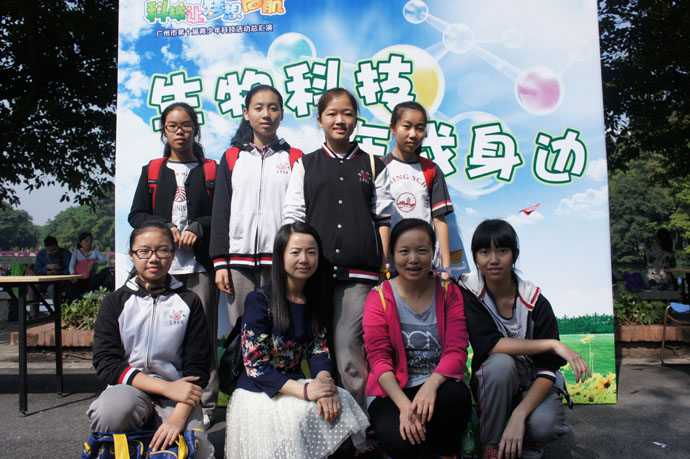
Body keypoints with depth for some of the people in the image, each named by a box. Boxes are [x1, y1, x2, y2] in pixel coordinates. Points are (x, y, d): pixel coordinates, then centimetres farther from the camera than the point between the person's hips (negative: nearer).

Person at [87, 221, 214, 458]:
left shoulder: (189, 302, 6)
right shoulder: (116, 301, 6)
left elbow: (197, 367, 0)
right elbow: (106, 363, -5)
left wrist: (178, 417, -17)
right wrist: (166, 387, -16)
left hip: (177, 394, 0)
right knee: (112, 410, -33)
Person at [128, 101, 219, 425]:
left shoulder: (211, 170, 12)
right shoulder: (151, 171, 18)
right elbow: (136, 215, 10)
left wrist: (198, 229, -12)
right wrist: (164, 228, -7)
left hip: (200, 263, -2)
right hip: (162, 264, 2)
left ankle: (205, 403, 7)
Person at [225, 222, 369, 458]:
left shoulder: (316, 299, 5)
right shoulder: (259, 301, -12)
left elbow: (318, 349, 4)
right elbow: (255, 364, -16)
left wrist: (323, 380, -20)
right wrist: (303, 390, -27)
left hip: (297, 383, 5)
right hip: (258, 392, -4)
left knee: (340, 401, -22)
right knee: (303, 412, -30)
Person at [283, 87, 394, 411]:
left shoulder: (373, 166, 13)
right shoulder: (305, 165, 13)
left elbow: (383, 219, 11)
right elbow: (292, 217, 9)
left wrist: (386, 266, 4)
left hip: (359, 274, -1)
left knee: (347, 345, -8)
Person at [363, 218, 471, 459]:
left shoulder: (449, 293, 1)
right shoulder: (378, 298, -3)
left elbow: (457, 351, -7)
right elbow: (378, 358, -9)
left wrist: (432, 384, -27)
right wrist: (404, 404, -25)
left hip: (437, 385, 1)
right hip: (392, 391, -1)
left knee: (457, 396, -33)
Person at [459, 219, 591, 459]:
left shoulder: (535, 302, -14)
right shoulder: (468, 294, -13)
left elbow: (547, 369, -17)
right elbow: (489, 345, -26)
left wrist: (519, 414, -31)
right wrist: (552, 344, -31)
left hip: (533, 385, 0)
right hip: (493, 383, 0)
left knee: (543, 424, -31)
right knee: (501, 363, -33)